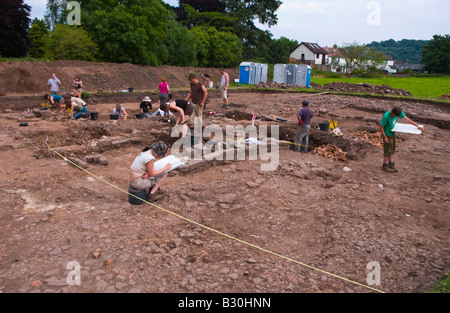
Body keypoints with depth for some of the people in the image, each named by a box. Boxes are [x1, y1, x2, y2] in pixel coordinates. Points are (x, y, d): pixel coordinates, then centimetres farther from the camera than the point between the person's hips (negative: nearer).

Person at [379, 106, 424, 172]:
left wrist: (418, 126, -2)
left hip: (392, 133, 7)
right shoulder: (386, 116, -31)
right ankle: (385, 166, 13)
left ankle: (391, 164, 28)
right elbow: (381, 127, -21)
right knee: (388, 150, 0)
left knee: (392, 149, 15)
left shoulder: (399, 112, -13)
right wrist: (385, 137, -18)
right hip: (387, 134, -7)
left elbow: (407, 119, -4)